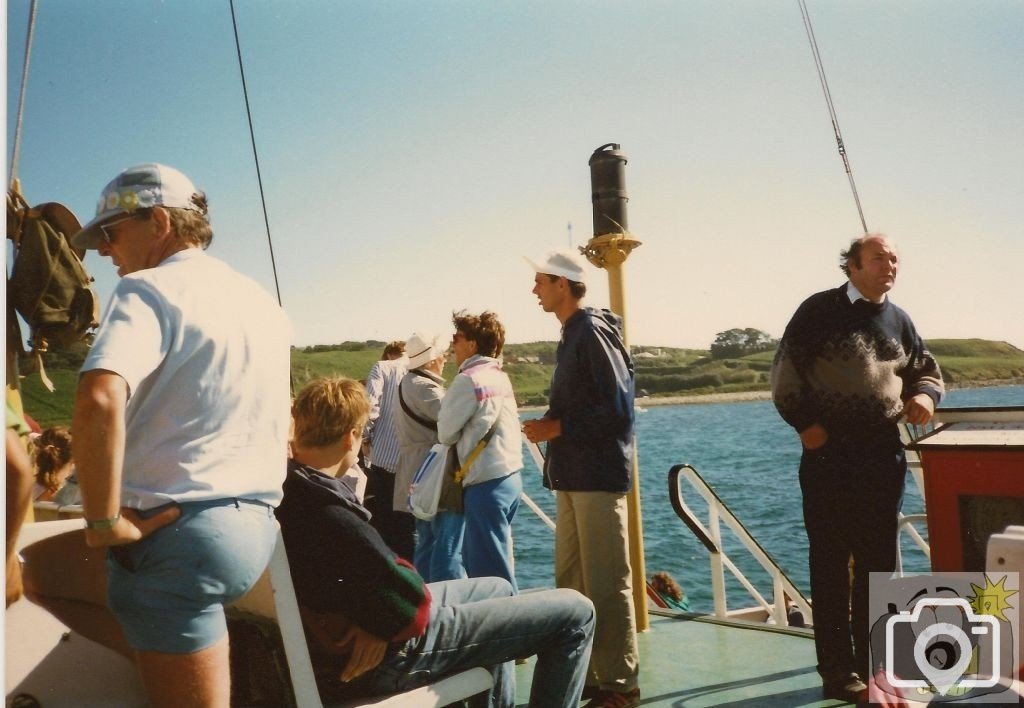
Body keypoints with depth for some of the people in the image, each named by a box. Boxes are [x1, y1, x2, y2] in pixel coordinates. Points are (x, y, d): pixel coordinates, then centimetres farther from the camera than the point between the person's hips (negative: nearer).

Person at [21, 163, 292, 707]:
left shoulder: (147, 289, -10)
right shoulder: (263, 304, 14)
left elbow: (98, 402, -30)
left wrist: (104, 522, -18)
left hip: (181, 532, -8)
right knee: (42, 568, 23)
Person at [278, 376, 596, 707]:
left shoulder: (282, 486, -2)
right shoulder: (327, 512, -32)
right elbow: (412, 600, -29)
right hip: (387, 657, -10)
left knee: (498, 589, 30)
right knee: (575, 613, -6)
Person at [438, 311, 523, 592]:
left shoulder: (468, 380, -12)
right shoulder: (501, 377, 13)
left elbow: (446, 434, -6)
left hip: (486, 483, -9)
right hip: (511, 475, 9)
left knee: (491, 569, -1)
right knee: (474, 558, 19)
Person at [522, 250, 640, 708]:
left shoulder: (592, 330, -11)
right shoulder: (572, 334, 16)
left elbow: (618, 408, -19)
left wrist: (557, 428, -15)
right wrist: (551, 426, 7)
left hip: (598, 477, -9)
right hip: (574, 477, 9)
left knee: (606, 587, -1)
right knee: (571, 584, 13)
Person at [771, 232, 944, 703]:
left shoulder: (898, 321, 11)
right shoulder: (819, 310, -5)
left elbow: (926, 369, 22)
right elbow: (785, 371, -7)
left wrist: (925, 394, 0)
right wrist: (804, 422, -14)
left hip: (884, 453, 6)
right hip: (829, 453, -5)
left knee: (878, 561, 12)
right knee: (831, 563, 0)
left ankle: (872, 663, 26)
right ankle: (838, 670, 11)